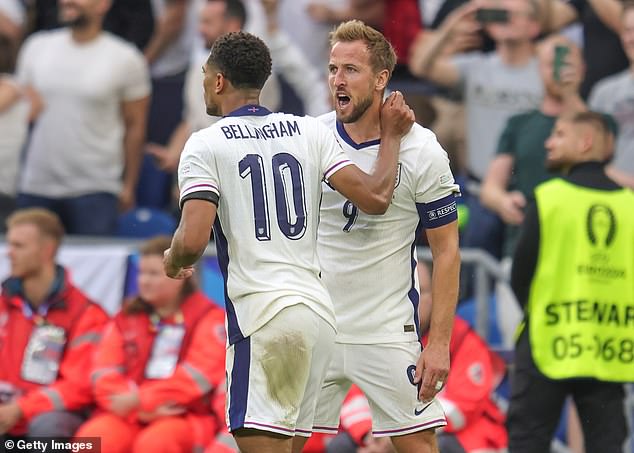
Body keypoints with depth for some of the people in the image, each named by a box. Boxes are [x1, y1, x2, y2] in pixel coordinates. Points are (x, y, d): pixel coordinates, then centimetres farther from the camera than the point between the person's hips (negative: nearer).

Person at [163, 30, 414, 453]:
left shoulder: (205, 145, -3)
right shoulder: (309, 131, 11)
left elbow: (193, 241, -13)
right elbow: (375, 197, 3)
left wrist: (173, 261, 10)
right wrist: (392, 136, 19)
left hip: (263, 313, -6)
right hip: (320, 309, 6)